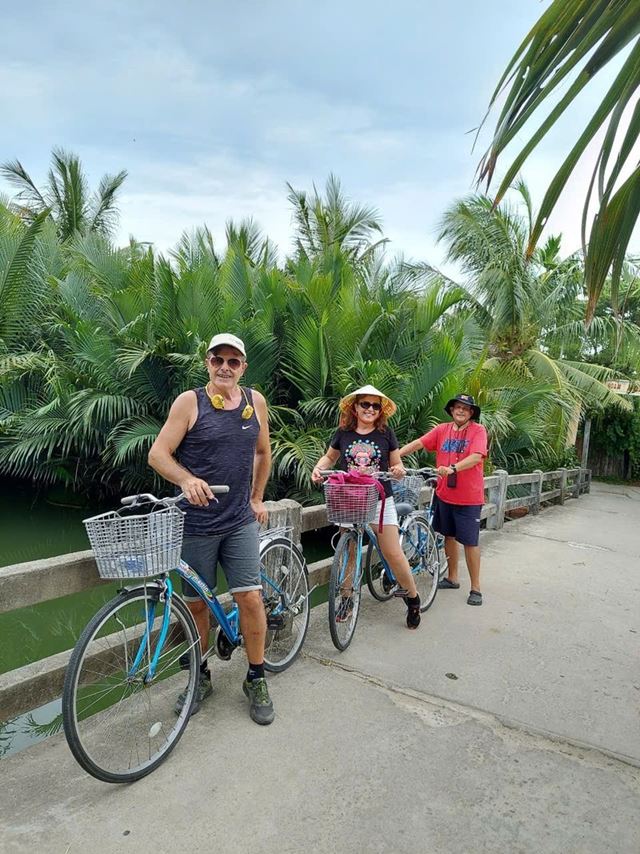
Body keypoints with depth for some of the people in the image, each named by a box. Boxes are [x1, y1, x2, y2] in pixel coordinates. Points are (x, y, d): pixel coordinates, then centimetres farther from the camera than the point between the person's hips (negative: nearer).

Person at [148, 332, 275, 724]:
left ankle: (256, 679, 18)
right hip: (197, 523, -1)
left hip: (241, 522, 2)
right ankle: (201, 677, 32)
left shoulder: (255, 401, 4)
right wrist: (187, 479, -27)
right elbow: (158, 453, -9)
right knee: (197, 603, 10)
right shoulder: (190, 402, -6)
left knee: (251, 598, -2)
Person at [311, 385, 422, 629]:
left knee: (393, 554, -2)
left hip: (380, 500, -1)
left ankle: (413, 598, 18)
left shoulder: (386, 433, 0)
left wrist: (398, 470, -16)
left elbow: (397, 465, 7)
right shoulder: (343, 433, 2)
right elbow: (330, 457, 16)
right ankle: (347, 597, 28)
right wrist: (317, 469, -3)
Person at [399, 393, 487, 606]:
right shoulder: (442, 430, 4)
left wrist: (453, 468, -37)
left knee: (470, 541, 1)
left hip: (468, 496, -4)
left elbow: (476, 457, -22)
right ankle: (452, 578, 33)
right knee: (449, 535, 16)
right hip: (444, 493, 5)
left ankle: (475, 588, 13)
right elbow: (418, 443, -3)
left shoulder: (478, 431, -8)